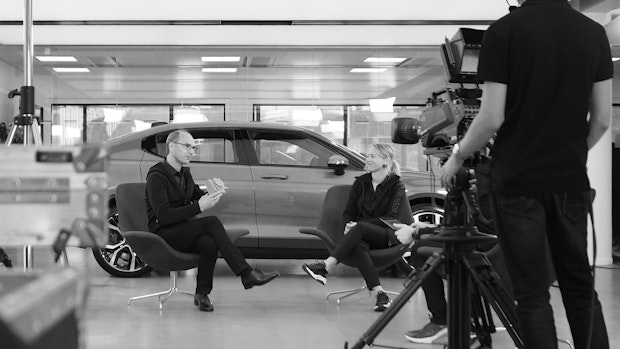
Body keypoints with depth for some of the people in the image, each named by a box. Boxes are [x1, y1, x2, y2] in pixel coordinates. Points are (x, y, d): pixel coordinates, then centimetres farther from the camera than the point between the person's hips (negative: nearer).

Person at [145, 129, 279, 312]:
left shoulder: (184, 173, 16)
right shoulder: (156, 176, -11)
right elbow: (163, 216, -21)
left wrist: (213, 190, -5)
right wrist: (198, 207, -26)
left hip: (184, 232, 7)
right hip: (163, 234, -7)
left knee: (209, 243, -29)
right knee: (212, 222, -28)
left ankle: (202, 294, -19)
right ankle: (247, 274, -29)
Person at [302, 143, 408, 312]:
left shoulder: (396, 186, 2)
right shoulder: (361, 183, 14)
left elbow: (390, 218, -7)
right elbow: (348, 212, 14)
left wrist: (358, 224, -17)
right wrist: (349, 225, -11)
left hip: (387, 235, -3)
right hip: (362, 235, 3)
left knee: (360, 228, -36)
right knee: (357, 245, -36)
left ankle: (325, 267, -46)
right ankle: (379, 294, -48)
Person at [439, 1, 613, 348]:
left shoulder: (504, 30, -10)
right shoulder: (595, 33, 2)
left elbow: (492, 118, -12)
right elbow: (602, 120, 4)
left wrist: (457, 157, 4)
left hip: (517, 181, -4)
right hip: (571, 180, 4)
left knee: (533, 293, 2)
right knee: (580, 285, 15)